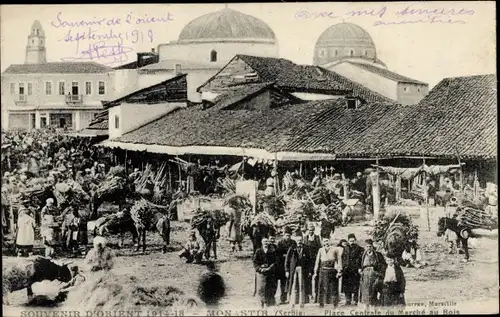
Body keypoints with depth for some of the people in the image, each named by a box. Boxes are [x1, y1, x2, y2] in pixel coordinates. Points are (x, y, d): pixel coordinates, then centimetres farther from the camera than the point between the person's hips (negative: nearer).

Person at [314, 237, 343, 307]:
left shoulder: (335, 249, 2)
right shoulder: (321, 250, 10)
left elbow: (339, 260, -1)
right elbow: (317, 262, 13)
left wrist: (339, 271, -8)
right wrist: (315, 272, 10)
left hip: (333, 271, -2)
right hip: (323, 271, 2)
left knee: (333, 288, 1)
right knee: (322, 288, 0)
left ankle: (335, 303, 8)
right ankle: (321, 304, 6)